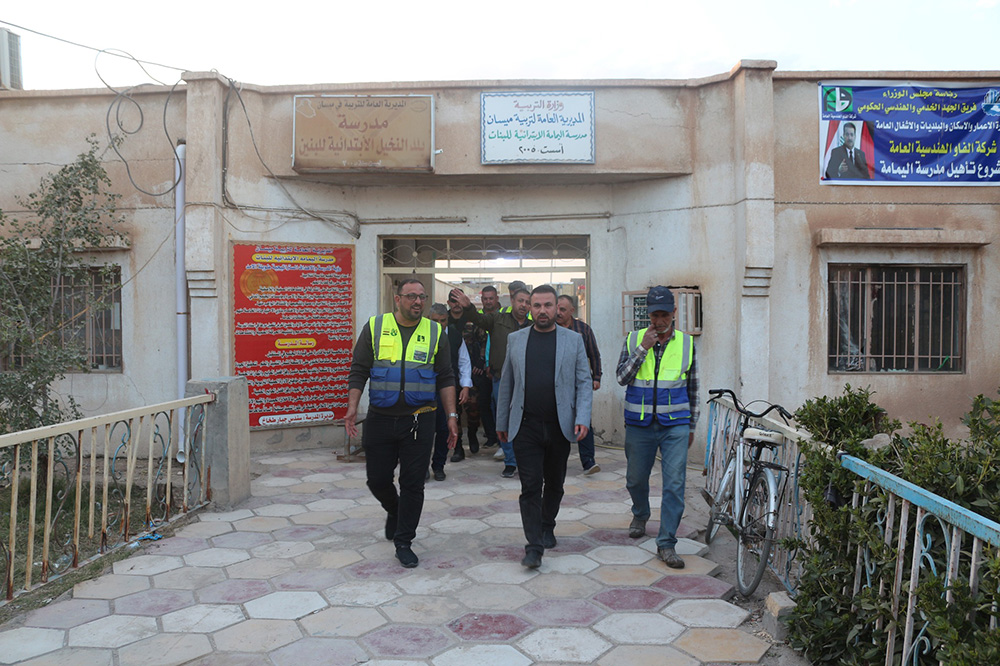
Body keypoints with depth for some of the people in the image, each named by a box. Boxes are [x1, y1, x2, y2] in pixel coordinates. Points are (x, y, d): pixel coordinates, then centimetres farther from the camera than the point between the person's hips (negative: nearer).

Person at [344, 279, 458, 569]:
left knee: (413, 484, 3)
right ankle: (394, 510, 41)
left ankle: (403, 542, 18)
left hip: (419, 420, 0)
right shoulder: (375, 327, 2)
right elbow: (359, 371, 2)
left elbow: (446, 378, 6)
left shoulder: (434, 332, 5)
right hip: (380, 418, 0)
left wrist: (452, 416, 0)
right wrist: (352, 408, -7)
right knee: (377, 479, 8)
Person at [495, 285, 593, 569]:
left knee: (554, 483, 14)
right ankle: (534, 546, 0)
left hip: (560, 426, 1)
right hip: (526, 426, -1)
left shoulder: (573, 340, 4)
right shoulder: (516, 339, 6)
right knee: (530, 486, -4)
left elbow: (584, 382, 2)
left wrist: (583, 418, -9)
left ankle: (547, 527, 36)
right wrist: (502, 421, 10)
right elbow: (506, 383, 10)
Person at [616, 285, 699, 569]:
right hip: (639, 424, 1)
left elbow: (692, 388, 12)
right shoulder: (634, 340, 2)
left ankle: (666, 544, 3)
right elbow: (622, 377, -9)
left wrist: (691, 426, 14)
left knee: (674, 484, -6)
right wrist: (643, 348, -16)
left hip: (675, 425, -1)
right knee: (636, 479, 15)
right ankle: (640, 515, 45)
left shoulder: (687, 343, 4)